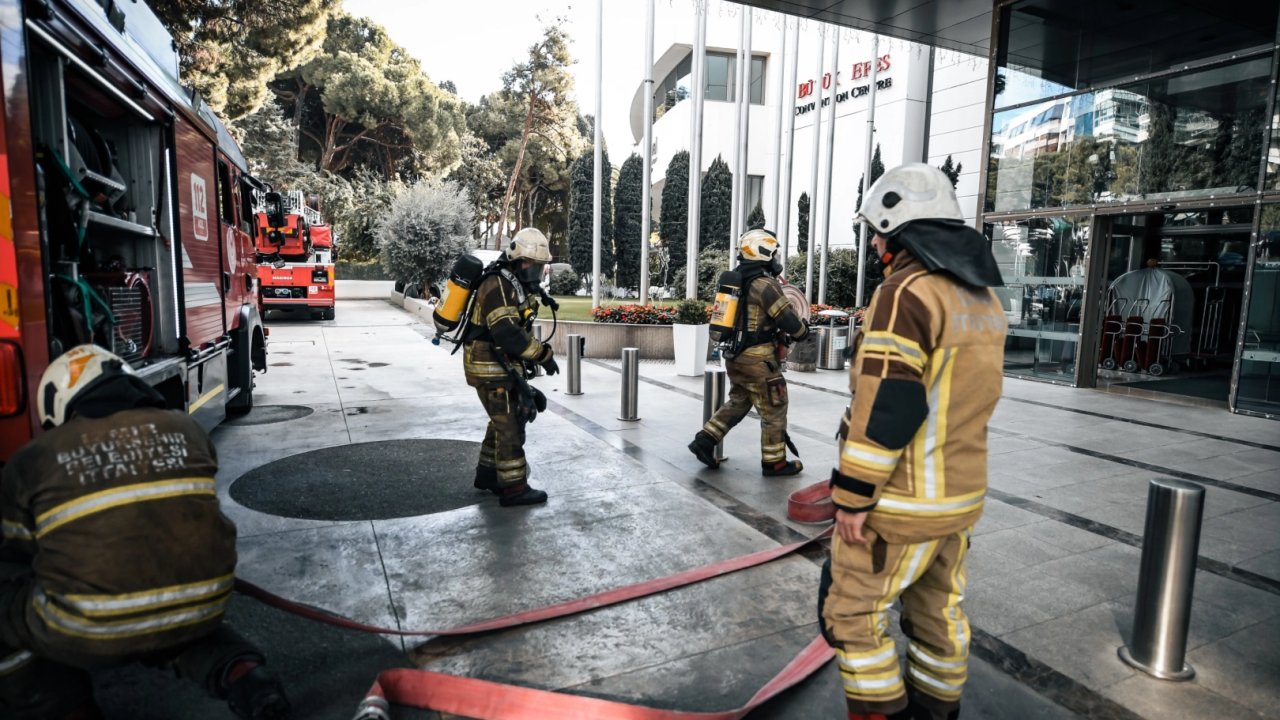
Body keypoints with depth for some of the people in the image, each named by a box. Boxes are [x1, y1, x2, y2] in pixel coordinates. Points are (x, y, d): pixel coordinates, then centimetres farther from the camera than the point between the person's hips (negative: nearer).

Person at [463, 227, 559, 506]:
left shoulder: (520, 285, 13)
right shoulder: (497, 285, -19)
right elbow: (506, 333, -29)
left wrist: (526, 364, 20)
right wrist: (543, 354, -25)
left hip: (504, 365, 10)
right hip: (490, 366, -10)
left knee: (503, 421, 17)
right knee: (510, 426, -5)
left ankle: (487, 474, 30)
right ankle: (513, 488, 3)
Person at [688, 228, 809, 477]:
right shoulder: (765, 283, -17)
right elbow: (788, 319, -14)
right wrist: (803, 331, 6)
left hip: (735, 356, 8)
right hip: (757, 359, -8)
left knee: (737, 403, 22)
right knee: (774, 411, 6)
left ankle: (704, 441, 17)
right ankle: (774, 462, 16)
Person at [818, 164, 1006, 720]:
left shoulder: (906, 291, -19)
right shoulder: (983, 296, 9)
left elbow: (886, 408, -24)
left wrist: (853, 495, -17)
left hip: (903, 500, -9)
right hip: (961, 490, 9)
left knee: (852, 610, 7)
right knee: (939, 608, 20)